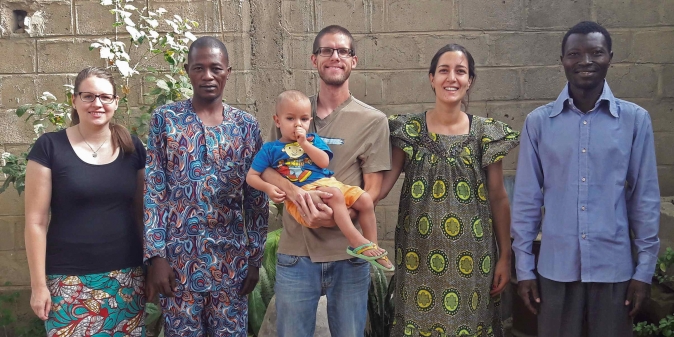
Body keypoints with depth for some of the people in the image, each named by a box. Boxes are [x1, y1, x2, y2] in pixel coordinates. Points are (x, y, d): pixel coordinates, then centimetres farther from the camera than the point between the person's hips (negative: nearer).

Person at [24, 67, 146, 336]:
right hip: (70, 281, -3)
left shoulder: (132, 147, 5)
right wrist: (38, 284, -6)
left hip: (128, 276, 3)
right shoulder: (49, 147, -5)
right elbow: (35, 220, -5)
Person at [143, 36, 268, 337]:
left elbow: (257, 198, 6)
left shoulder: (246, 125, 4)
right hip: (178, 257, -1)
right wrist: (155, 255, -9)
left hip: (231, 258, 2)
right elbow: (152, 191, -3)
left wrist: (255, 258, 3)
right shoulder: (164, 119, 0)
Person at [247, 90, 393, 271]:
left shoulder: (313, 139, 16)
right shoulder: (271, 149, 8)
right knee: (334, 195, -34)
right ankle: (357, 242, -30)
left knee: (365, 200, -9)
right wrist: (268, 188, -13)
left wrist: (304, 143, -8)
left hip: (328, 183, 6)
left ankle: (372, 245, 1)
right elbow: (252, 176, 6)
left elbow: (324, 162, -2)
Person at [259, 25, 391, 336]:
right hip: (295, 252, 2)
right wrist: (293, 190, -19)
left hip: (348, 255, -1)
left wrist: (337, 217, -22)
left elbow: (372, 190, -3)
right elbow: (266, 168, 3)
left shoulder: (373, 120, -1)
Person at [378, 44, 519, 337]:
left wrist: (505, 256, 2)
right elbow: (384, 182, -6)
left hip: (469, 257, 0)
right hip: (421, 256, 0)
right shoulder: (409, 129, -1)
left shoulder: (487, 133, 0)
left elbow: (498, 198, 3)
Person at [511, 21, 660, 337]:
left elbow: (645, 198, 1)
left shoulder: (635, 119, -2)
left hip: (614, 267, 0)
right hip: (555, 267, 0)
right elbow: (526, 198, 1)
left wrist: (645, 268, 0)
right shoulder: (538, 121, -2)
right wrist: (523, 266, 0)